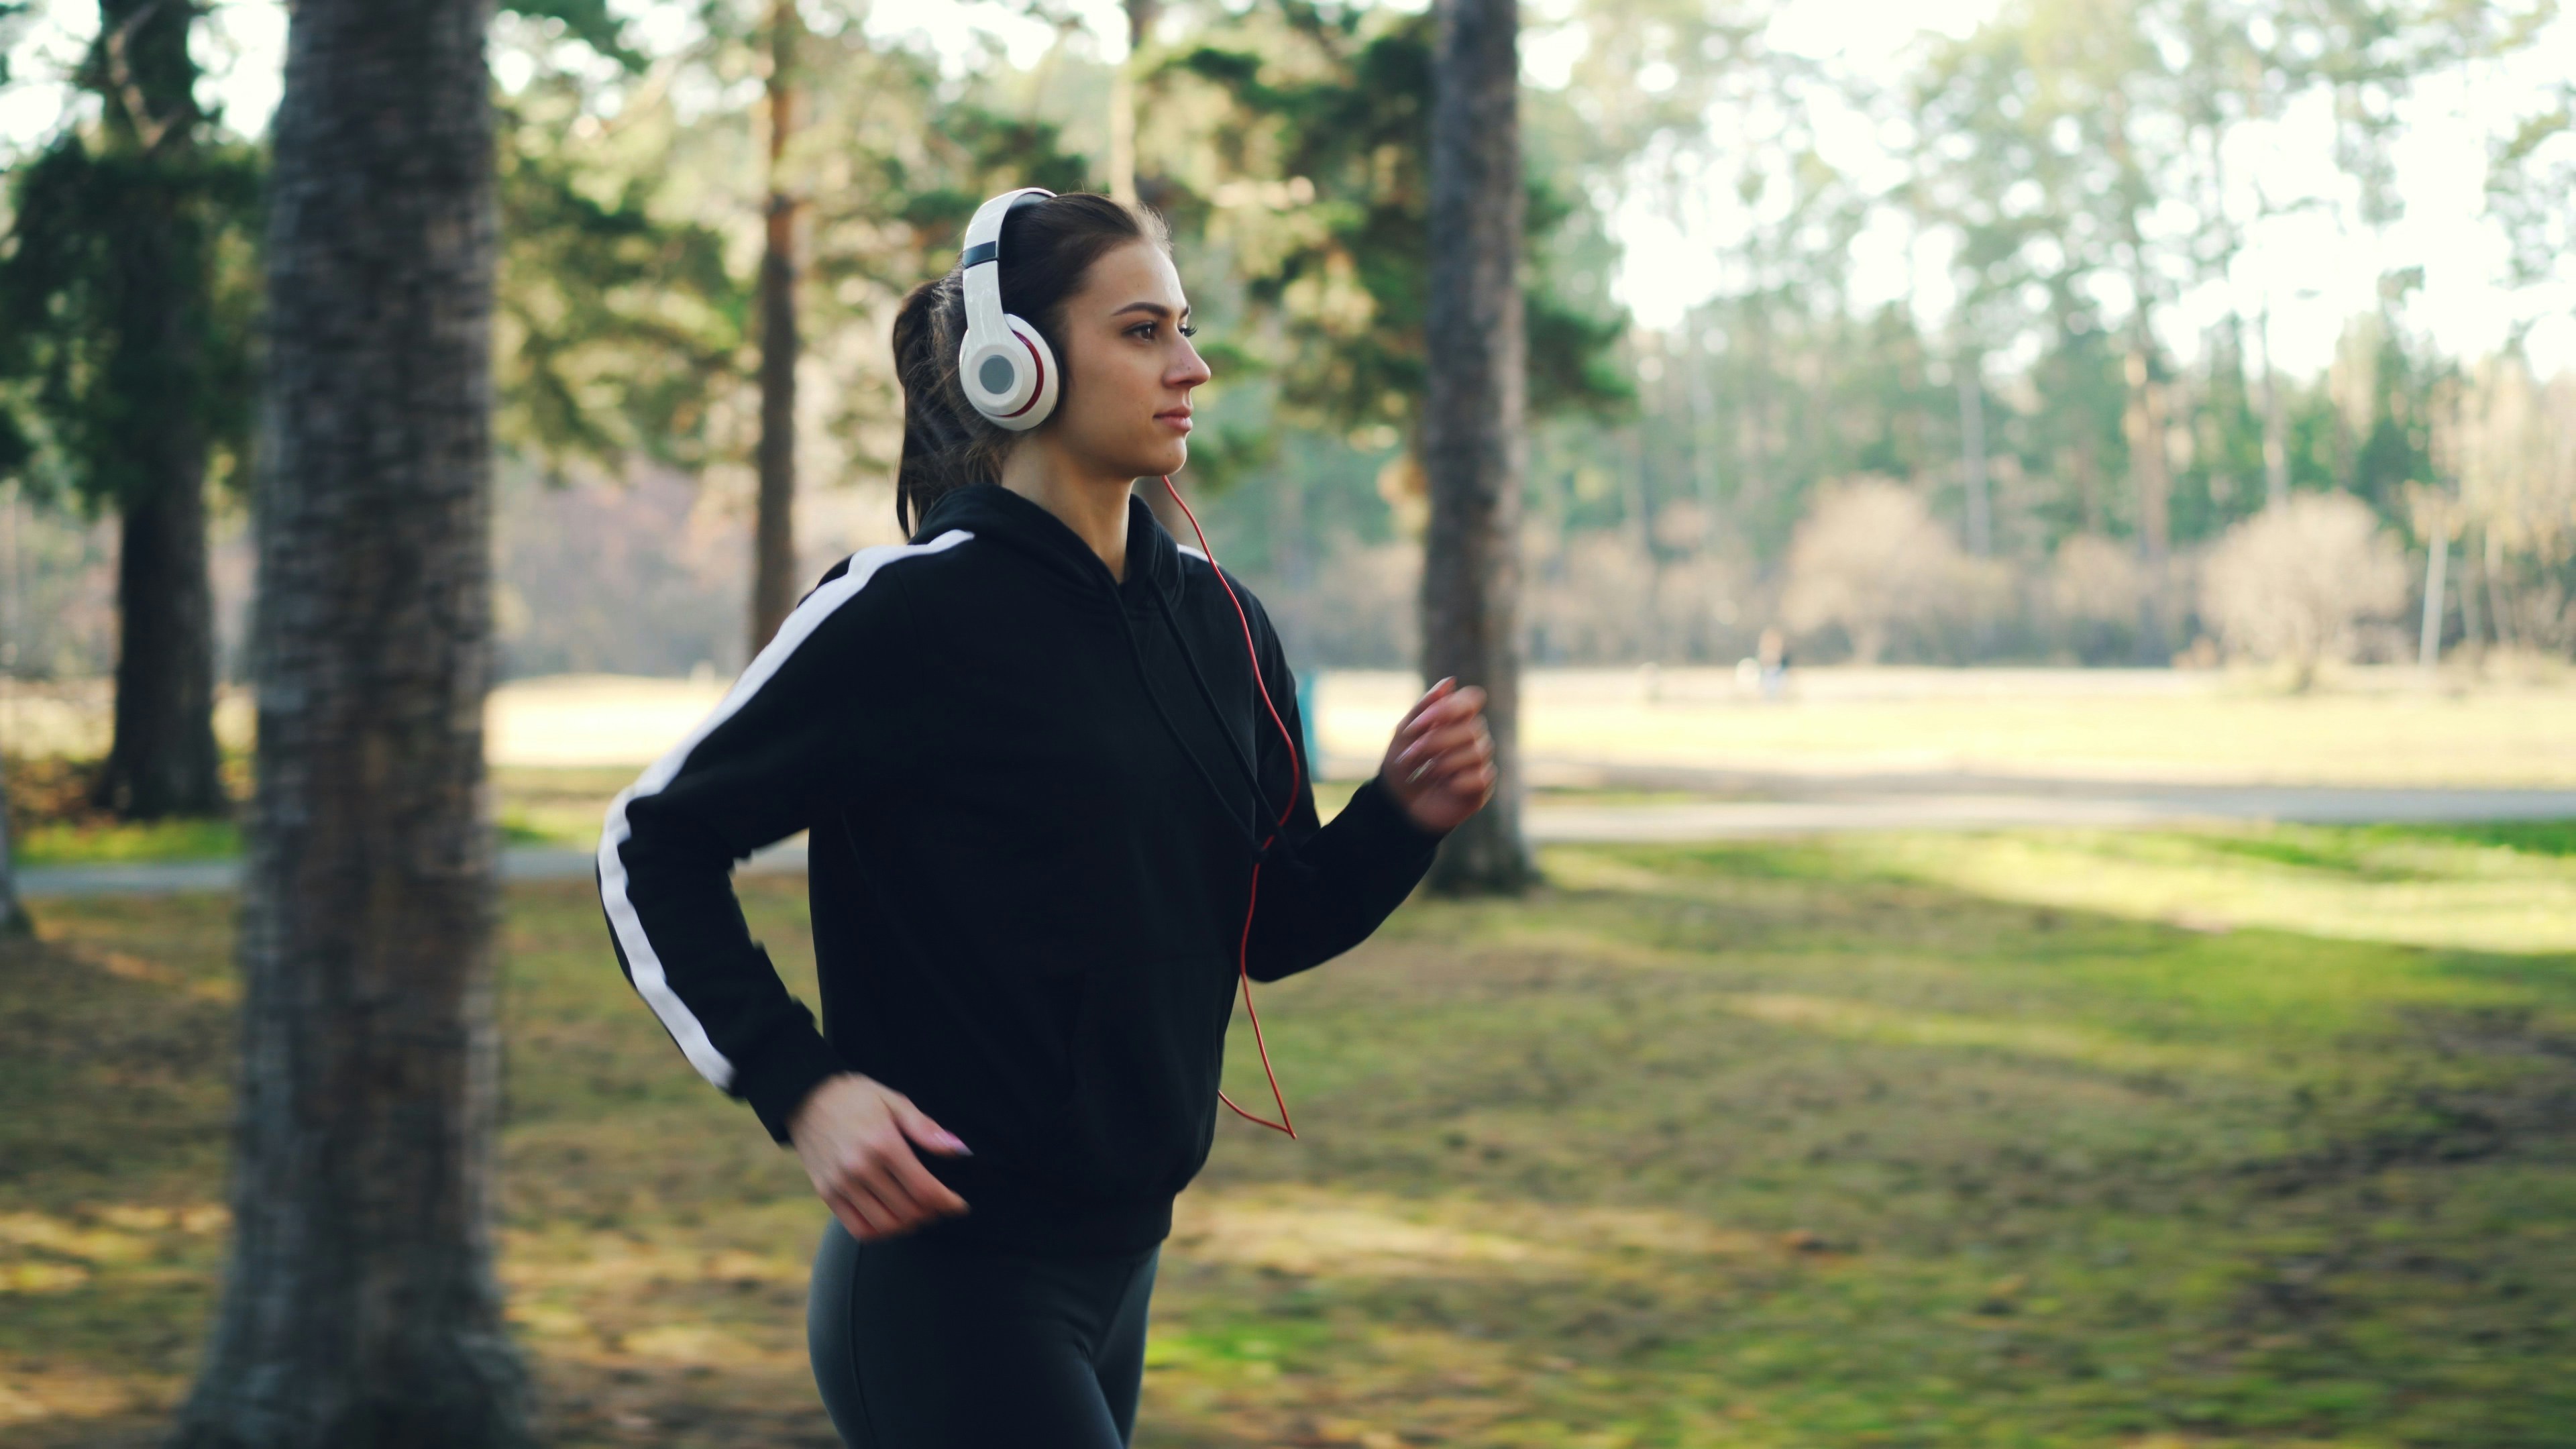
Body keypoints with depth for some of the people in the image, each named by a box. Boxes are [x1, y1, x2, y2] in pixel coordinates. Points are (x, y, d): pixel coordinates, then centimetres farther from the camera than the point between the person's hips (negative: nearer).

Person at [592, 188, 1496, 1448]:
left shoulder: (1219, 623, 8)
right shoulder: (910, 610, -12)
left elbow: (1271, 928, 15)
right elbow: (653, 845, -6)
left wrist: (1402, 819, -4)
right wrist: (801, 1087, -16)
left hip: (1118, 1257, 7)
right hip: (950, 1274, -7)